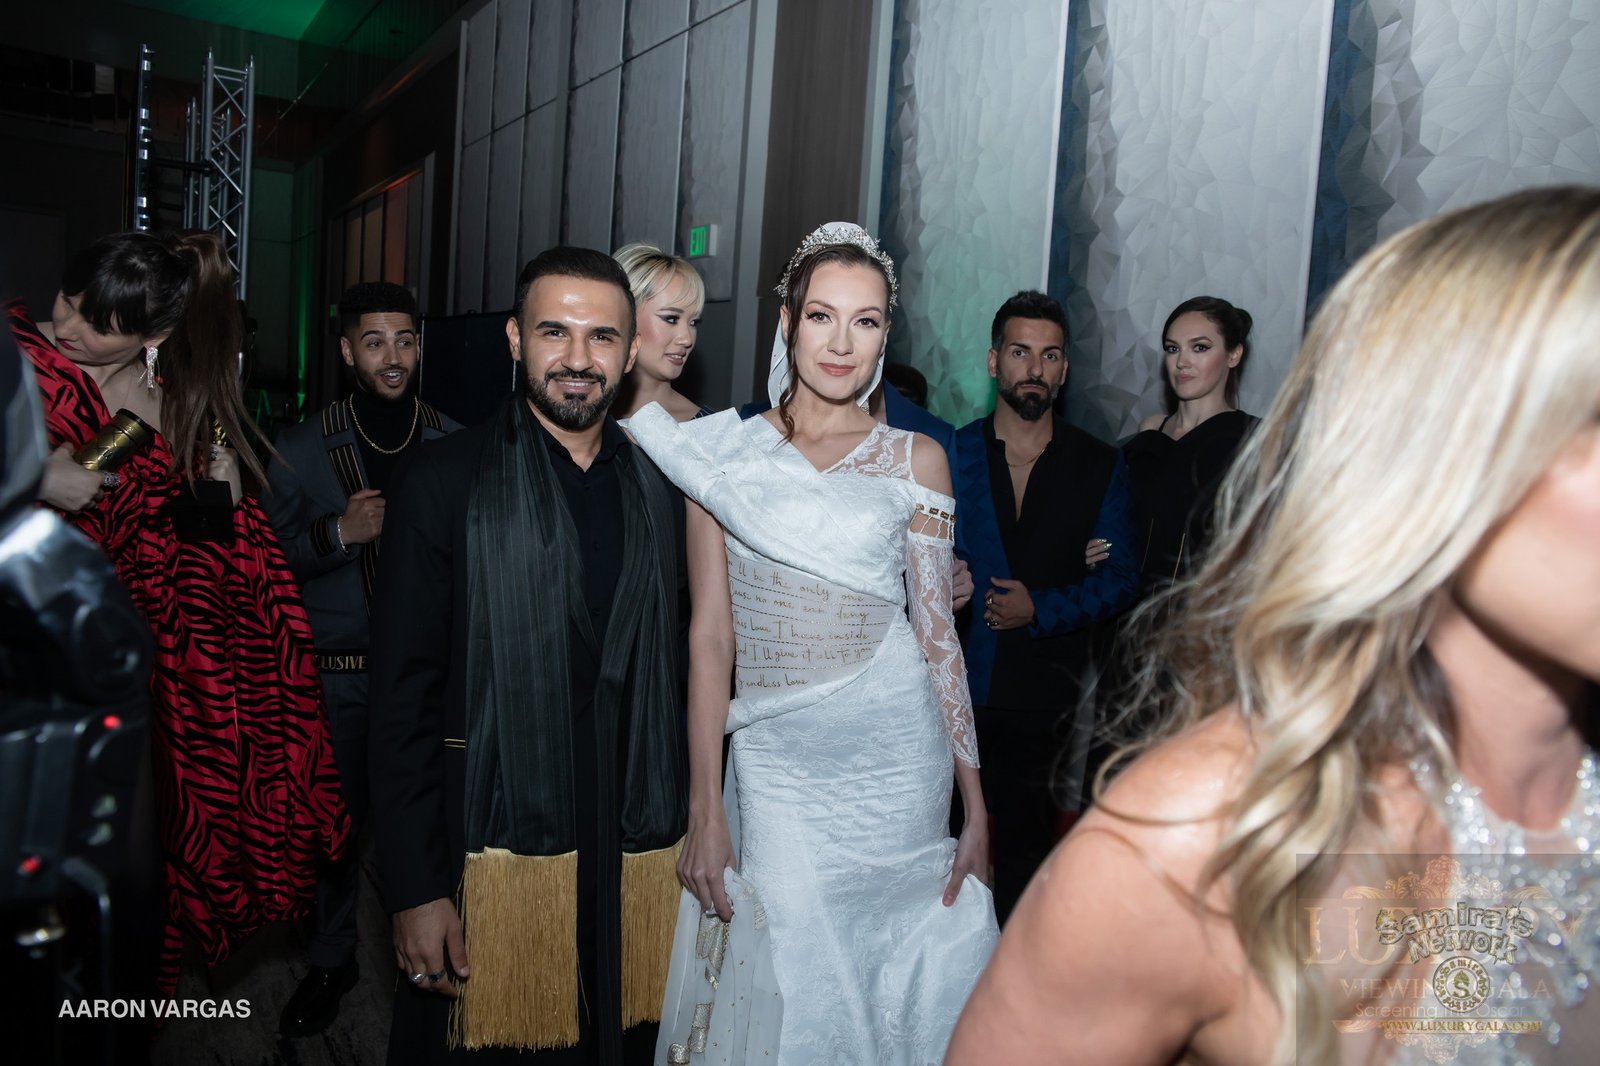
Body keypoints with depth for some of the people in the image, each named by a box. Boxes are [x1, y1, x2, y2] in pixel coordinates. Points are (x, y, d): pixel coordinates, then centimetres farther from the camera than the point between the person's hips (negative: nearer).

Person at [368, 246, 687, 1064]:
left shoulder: (663, 486, 6)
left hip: (640, 853, 3)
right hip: (493, 846, -3)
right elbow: (403, 698, -6)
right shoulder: (443, 479, -4)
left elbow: (681, 669, 10)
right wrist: (415, 889, -10)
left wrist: (696, 833, 7)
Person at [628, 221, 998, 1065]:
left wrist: (976, 806, 1)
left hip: (895, 763, 1)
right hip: (773, 767, 0)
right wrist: (703, 814, -2)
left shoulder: (916, 461, 2)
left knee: (895, 994, 11)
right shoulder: (720, 452, 1)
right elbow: (709, 636, 0)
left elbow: (937, 633, 4)